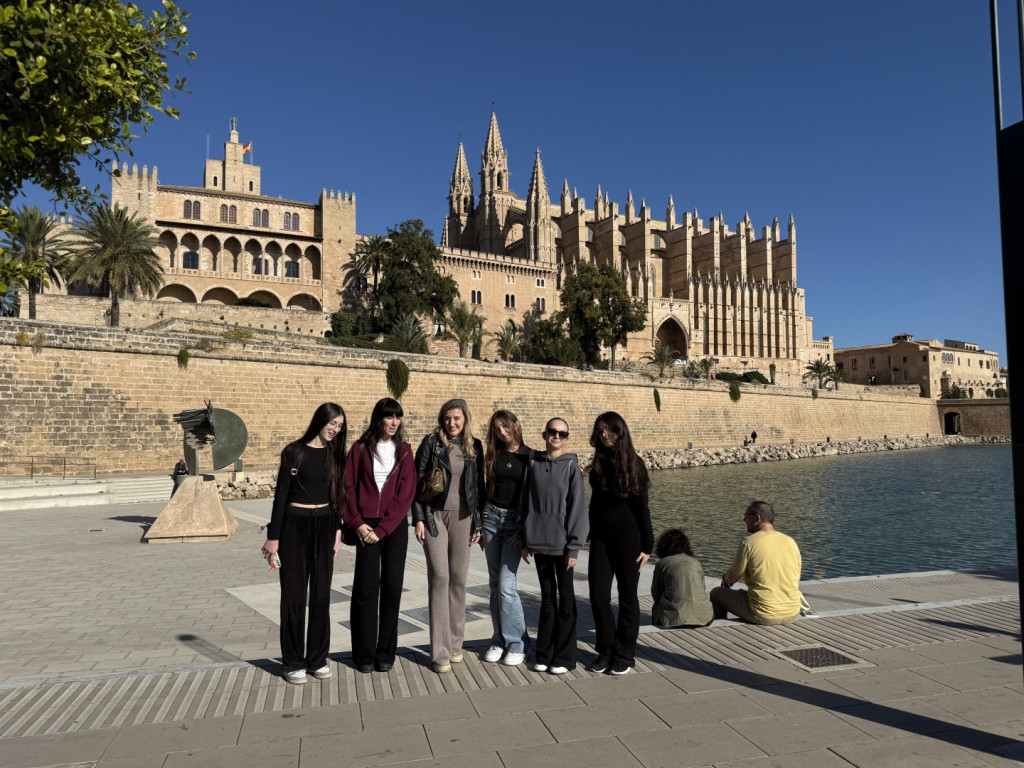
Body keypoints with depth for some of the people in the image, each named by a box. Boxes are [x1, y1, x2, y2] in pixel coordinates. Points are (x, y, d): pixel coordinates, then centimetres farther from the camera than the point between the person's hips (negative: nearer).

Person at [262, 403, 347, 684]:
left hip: (325, 526, 4)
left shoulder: (336, 454, 6)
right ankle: (293, 662, 16)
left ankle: (318, 659, 19)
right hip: (295, 525, -4)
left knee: (321, 594, 8)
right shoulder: (294, 452, -6)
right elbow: (281, 495, -6)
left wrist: (337, 529, 6)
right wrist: (273, 537, -7)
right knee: (294, 594, 4)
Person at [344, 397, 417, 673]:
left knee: (392, 587, 4)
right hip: (367, 526, -1)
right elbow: (348, 486, 1)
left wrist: (382, 528, -9)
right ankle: (364, 654, 13)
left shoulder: (404, 451, 5)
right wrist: (357, 523, -8)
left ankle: (386, 653, 16)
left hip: (395, 526, 1)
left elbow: (406, 494, -2)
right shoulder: (361, 448, 3)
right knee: (366, 587, 0)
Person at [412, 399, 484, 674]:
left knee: (459, 578, 7)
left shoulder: (474, 447, 7)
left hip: (463, 517, 3)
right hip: (435, 515, -3)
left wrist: (478, 522, 7)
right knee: (439, 576, -7)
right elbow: (418, 481, -3)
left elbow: (478, 485, 10)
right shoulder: (431, 443, -2)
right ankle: (440, 652, -1)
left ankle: (455, 644, 20)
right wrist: (419, 519, -9)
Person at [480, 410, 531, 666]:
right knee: (495, 584, 8)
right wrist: (479, 525, 11)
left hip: (515, 521, -4)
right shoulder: (494, 454, 9)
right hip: (491, 517, 4)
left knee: (506, 585, -9)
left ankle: (517, 644, 4)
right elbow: (487, 488, 12)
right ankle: (499, 640, 18)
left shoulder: (530, 456, -4)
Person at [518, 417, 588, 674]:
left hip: (562, 543, -3)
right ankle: (544, 654, 23)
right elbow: (526, 502, 7)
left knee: (565, 598, 7)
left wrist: (574, 546, -9)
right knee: (547, 597, 13)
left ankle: (564, 656, 16)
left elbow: (578, 507, -6)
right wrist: (525, 540, 5)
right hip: (539, 542, 3)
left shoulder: (571, 466, -4)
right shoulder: (533, 463, 4)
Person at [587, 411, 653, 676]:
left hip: (628, 538, -4)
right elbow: (595, 503, 11)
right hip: (601, 537, 4)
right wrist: (591, 538, 11)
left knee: (627, 596, 5)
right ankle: (605, 649, 18)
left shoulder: (633, 464, -4)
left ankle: (625, 654, 17)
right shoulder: (599, 464, 7)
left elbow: (642, 507, -4)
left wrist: (647, 545, -7)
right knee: (598, 594, 1)